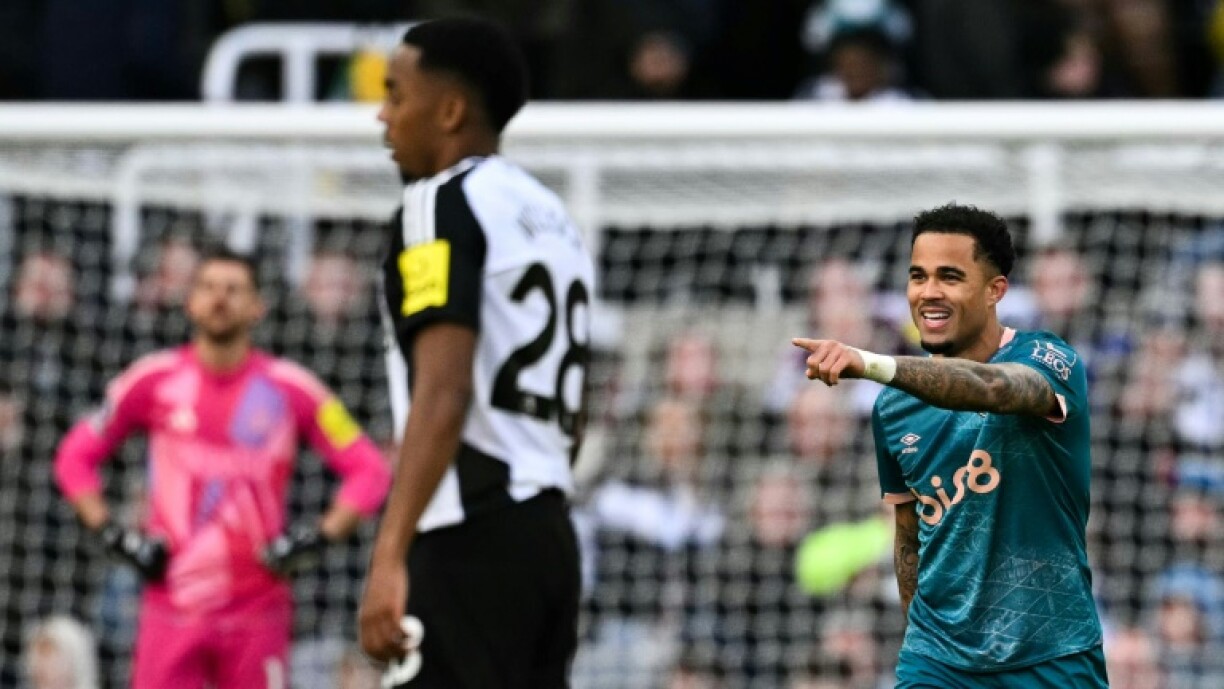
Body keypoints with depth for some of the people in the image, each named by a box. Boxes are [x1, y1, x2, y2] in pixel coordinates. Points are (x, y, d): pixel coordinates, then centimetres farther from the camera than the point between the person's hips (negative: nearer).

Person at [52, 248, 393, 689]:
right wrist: (112, 535, 2)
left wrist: (319, 537, -7)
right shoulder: (155, 381, 4)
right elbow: (76, 456, 14)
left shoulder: (290, 389, 1)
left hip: (257, 614, 0)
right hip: (171, 610, 0)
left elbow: (369, 471, 5)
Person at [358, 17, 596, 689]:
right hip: (548, 529, 9)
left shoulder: (442, 204, -7)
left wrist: (389, 556, -27)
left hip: (470, 538, -9)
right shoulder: (552, 217, 20)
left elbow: (444, 394, -20)